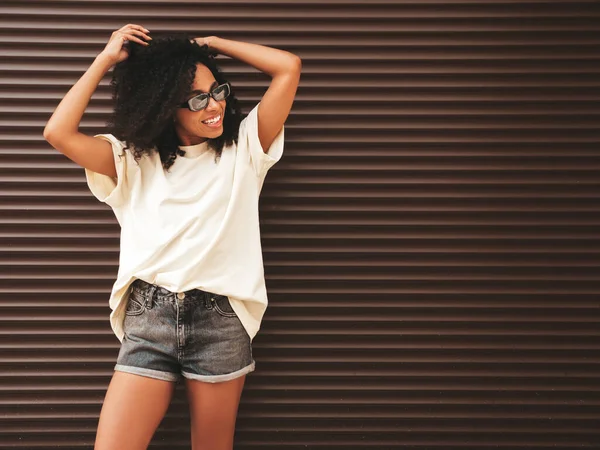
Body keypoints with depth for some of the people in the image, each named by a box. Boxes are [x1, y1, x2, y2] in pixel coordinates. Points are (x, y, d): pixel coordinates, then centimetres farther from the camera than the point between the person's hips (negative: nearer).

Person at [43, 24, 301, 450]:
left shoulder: (243, 147, 7)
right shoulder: (133, 158, 9)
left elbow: (289, 67, 0)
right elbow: (58, 133, -4)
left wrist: (214, 43, 8)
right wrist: (107, 58, 2)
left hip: (221, 319, 0)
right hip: (148, 318, 1)